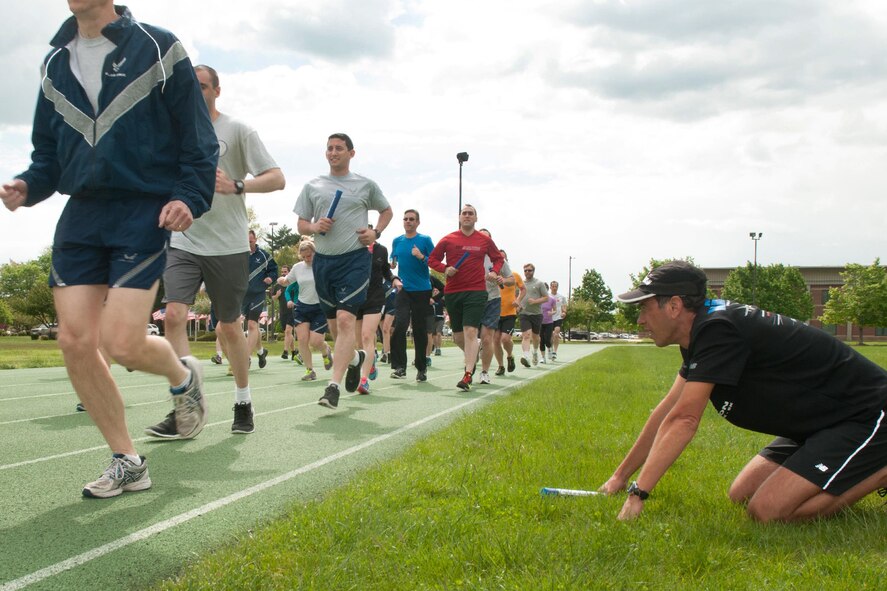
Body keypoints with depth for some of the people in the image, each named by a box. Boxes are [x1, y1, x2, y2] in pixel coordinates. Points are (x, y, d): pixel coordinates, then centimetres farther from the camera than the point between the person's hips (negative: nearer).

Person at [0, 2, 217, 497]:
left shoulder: (158, 49, 0)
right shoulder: (56, 63, 15)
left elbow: (198, 139, -1)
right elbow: (49, 151, 19)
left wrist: (191, 197, -15)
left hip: (144, 212, -5)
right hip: (80, 216, 6)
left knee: (122, 343, -16)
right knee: (75, 341, -2)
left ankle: (184, 377, 21)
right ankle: (128, 463, 13)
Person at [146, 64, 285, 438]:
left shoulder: (237, 130, 0)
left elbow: (277, 179, -8)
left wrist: (236, 186, -23)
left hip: (228, 246, -3)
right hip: (182, 241, 3)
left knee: (229, 327, 6)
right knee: (174, 315, -13)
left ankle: (243, 402, 26)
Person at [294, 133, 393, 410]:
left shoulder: (365, 185, 7)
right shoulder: (312, 186, 12)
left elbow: (386, 210, 20)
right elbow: (301, 225, 14)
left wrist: (376, 233, 2)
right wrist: (315, 226, -9)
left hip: (355, 259, -4)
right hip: (323, 260, 4)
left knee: (345, 319, -17)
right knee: (334, 324, 11)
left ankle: (333, 386, -18)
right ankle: (355, 357, 42)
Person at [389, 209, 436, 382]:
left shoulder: (425, 240, 0)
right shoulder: (397, 241, 10)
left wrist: (421, 257, -17)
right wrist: (395, 279, 4)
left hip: (422, 291, -2)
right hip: (403, 290, 2)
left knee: (420, 330, 5)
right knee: (400, 325, -16)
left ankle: (422, 368, 18)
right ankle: (399, 367, -12)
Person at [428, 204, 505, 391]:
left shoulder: (485, 240, 6)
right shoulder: (448, 239, 5)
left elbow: (498, 258, 21)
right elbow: (432, 259, 11)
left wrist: (494, 272, 3)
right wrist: (444, 269, -7)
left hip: (476, 291, -2)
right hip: (452, 292, 2)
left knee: (470, 332, -15)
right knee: (458, 336, 9)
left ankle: (467, 376, -16)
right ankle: (472, 356, 42)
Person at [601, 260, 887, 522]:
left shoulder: (716, 330, -24)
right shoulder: (708, 329, 8)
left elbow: (683, 420, -28)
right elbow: (667, 412, 12)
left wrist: (637, 494, -24)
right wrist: (621, 476, 14)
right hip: (818, 424, 10)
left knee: (767, 510, -20)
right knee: (741, 495, 8)